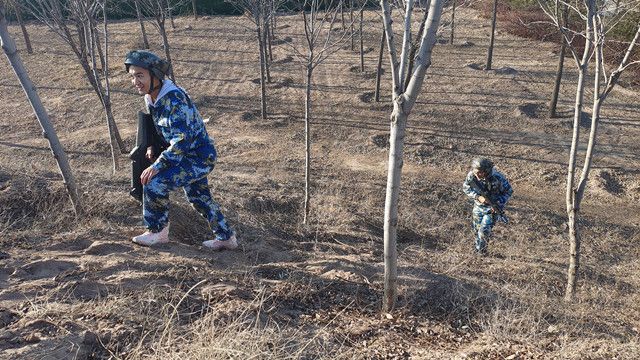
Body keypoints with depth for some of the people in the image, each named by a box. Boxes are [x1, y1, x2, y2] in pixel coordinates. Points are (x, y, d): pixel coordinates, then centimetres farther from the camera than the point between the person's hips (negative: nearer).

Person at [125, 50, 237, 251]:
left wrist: (157, 165, -30)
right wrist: (152, 147, 2)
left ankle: (158, 232, 3)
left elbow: (182, 140, -31)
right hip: (188, 156, 10)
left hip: (200, 157, -10)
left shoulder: (174, 98, -27)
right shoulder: (150, 98, 2)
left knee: (154, 182, -17)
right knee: (199, 198, 19)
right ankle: (226, 238, 34)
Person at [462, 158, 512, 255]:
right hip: (478, 206, 4)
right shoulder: (471, 176, -22)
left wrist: (498, 205, -24)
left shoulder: (497, 178, -29)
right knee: (477, 229, 16)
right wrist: (478, 197, -20)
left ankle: (480, 250, 13)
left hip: (492, 207, -4)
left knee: (484, 231, -13)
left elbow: (508, 191, -14)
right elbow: (465, 188, -4)